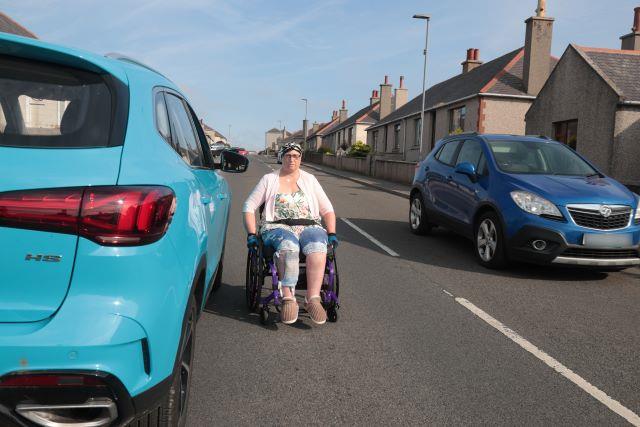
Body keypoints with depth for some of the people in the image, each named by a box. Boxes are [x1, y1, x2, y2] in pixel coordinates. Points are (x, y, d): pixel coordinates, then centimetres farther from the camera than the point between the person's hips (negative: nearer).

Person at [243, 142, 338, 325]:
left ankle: (313, 299, -38)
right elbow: (249, 206, 12)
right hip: (278, 227, -1)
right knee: (288, 246, -39)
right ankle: (289, 299, -40)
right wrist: (251, 234, -1)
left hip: (310, 226, 2)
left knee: (317, 247, -35)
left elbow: (327, 209, 19)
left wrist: (331, 233, 3)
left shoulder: (310, 180, 20)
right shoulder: (269, 179, 16)